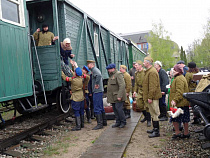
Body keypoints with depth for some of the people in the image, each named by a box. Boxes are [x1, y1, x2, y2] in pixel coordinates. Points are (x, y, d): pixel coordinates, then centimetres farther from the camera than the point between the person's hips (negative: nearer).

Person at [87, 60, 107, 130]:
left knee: (97, 108, -7)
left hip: (97, 91, -10)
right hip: (99, 91, 10)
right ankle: (104, 122, 24)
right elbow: (100, 78, 31)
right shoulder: (95, 70, 19)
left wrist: (97, 84, -24)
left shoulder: (94, 70, -12)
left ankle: (100, 124, -3)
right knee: (101, 107, 16)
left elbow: (99, 75, -34)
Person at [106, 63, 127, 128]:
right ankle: (118, 122, 20)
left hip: (118, 97, -9)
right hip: (113, 97, 9)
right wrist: (109, 97, 15)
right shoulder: (111, 75, 18)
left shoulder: (118, 74, -12)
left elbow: (122, 86, -20)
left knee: (119, 109, -7)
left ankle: (123, 122, 8)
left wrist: (119, 96, -25)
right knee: (115, 109, 11)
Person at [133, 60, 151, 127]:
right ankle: (146, 116, 32)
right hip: (140, 91, 7)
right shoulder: (136, 73, 8)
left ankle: (149, 120, 12)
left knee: (147, 106, -2)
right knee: (139, 105, 10)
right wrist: (135, 91, 11)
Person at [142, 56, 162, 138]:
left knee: (155, 113, -4)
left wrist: (150, 97, -23)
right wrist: (148, 97, 21)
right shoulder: (148, 71, 16)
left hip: (153, 97, -11)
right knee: (153, 113, 17)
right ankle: (155, 129, 27)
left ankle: (156, 131, 2)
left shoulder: (152, 72, -18)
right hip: (150, 96, 11)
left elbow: (152, 86, -23)